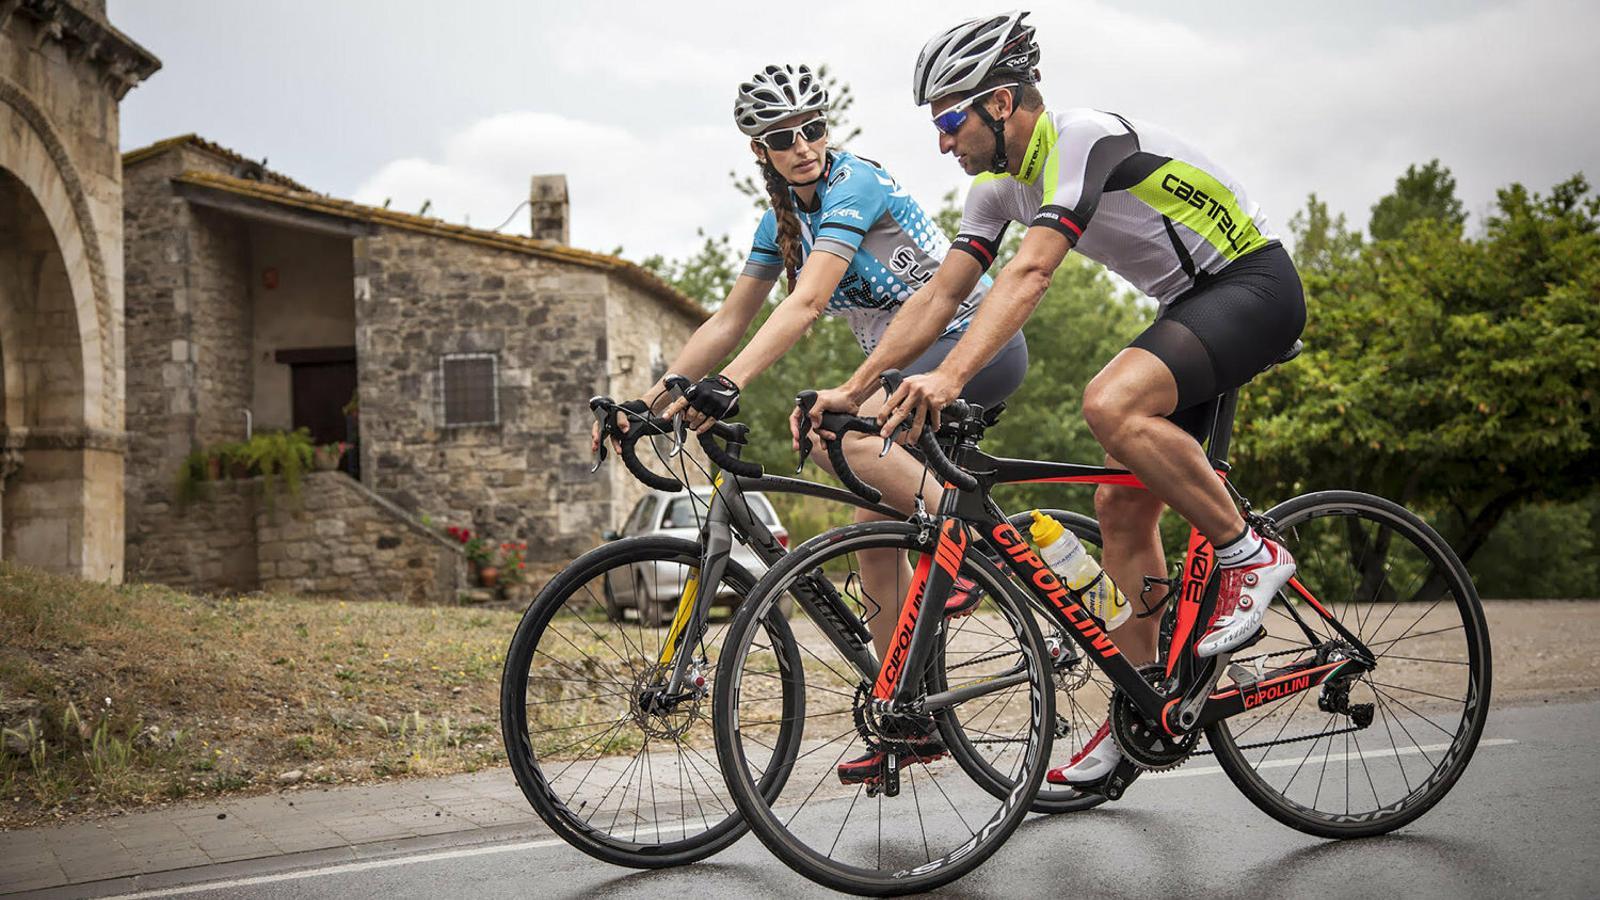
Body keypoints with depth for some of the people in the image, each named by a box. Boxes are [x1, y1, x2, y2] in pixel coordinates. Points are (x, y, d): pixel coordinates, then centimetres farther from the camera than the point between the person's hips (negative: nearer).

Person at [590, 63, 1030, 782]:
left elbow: (806, 302, -31)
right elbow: (727, 323, 8)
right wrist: (649, 400, 0)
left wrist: (728, 385, -42)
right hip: (913, 367, 8)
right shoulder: (785, 217, 8)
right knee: (874, 535, 1)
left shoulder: (852, 185, -17)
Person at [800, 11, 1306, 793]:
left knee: (1110, 405, -33)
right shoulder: (1001, 182, 4)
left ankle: (1249, 554, -16)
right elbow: (938, 293, 2)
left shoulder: (1083, 139, -23)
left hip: (1255, 287, -9)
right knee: (1120, 504, 3)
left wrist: (949, 377, -46)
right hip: (1192, 304, 9)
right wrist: (852, 388, -6)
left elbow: (1030, 273, -36)